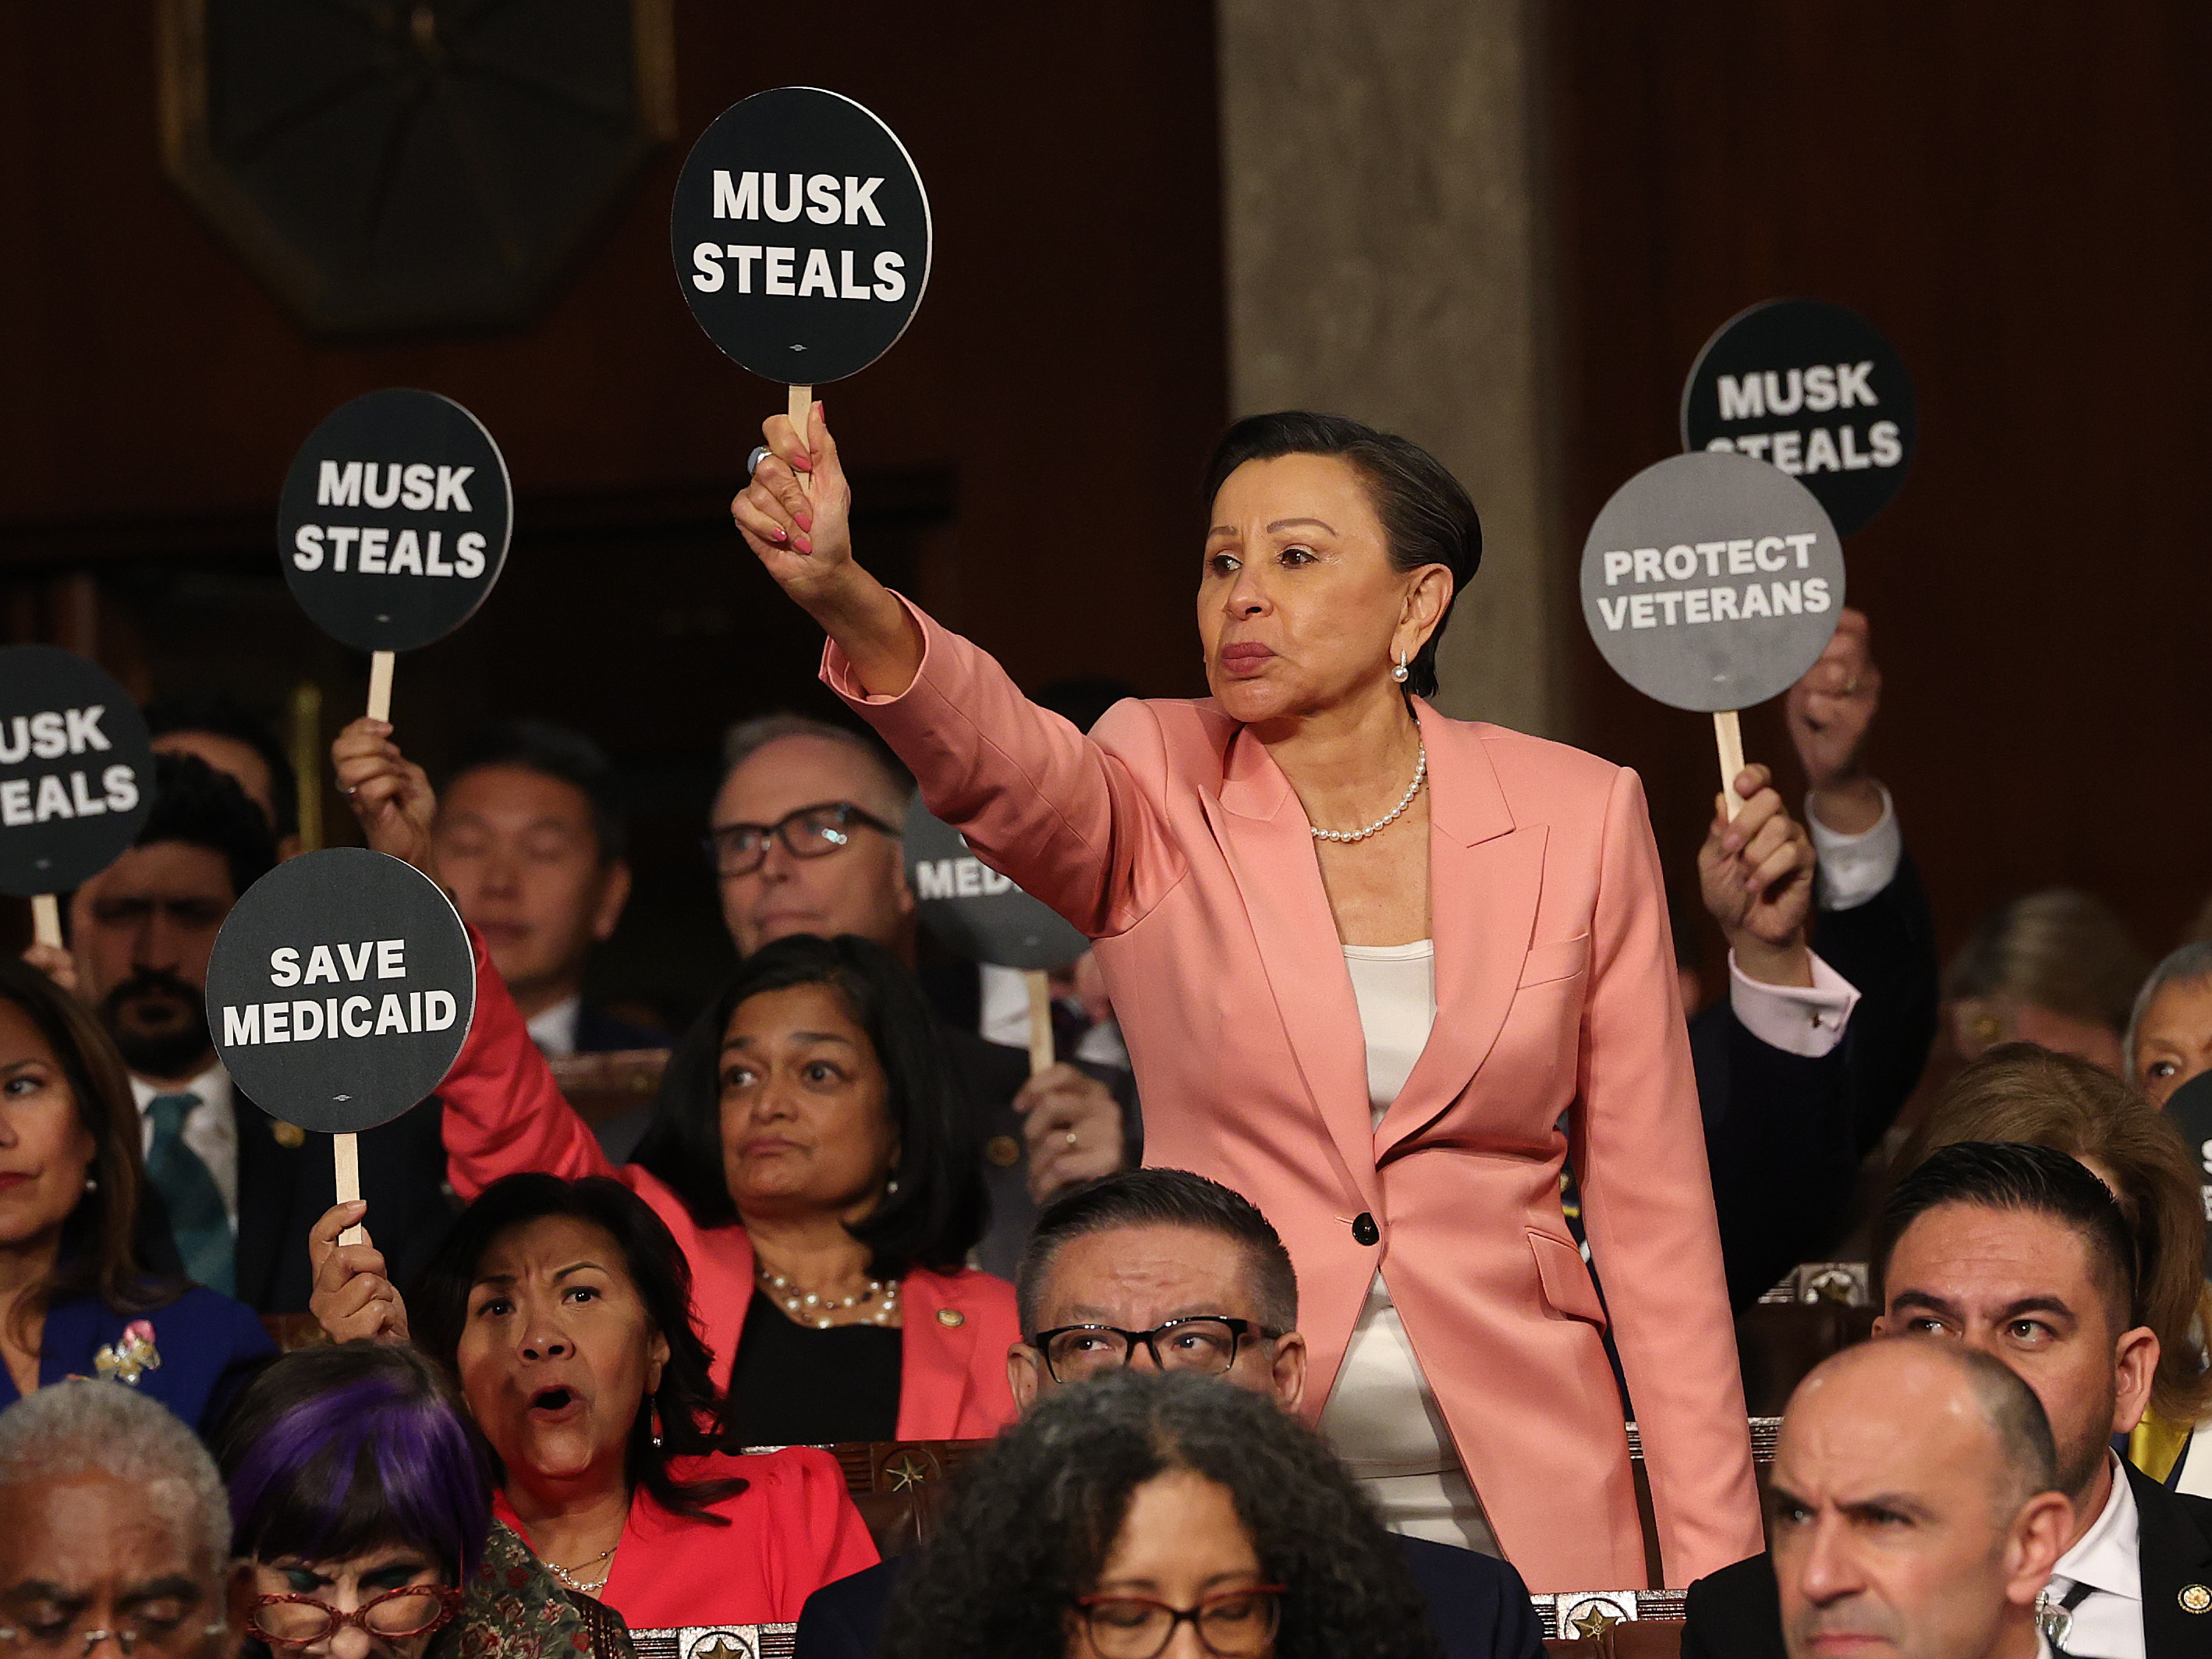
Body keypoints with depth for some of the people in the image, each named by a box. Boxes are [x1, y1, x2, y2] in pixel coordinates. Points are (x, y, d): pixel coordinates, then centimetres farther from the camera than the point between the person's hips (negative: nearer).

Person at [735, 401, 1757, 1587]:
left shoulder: (1576, 817, 2)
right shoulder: (1159, 801, -1)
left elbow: (1652, 1210, 4)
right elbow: (994, 757, -25)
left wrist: (1711, 1560, 0)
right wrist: (844, 595, -47)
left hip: (1513, 1492, 1)